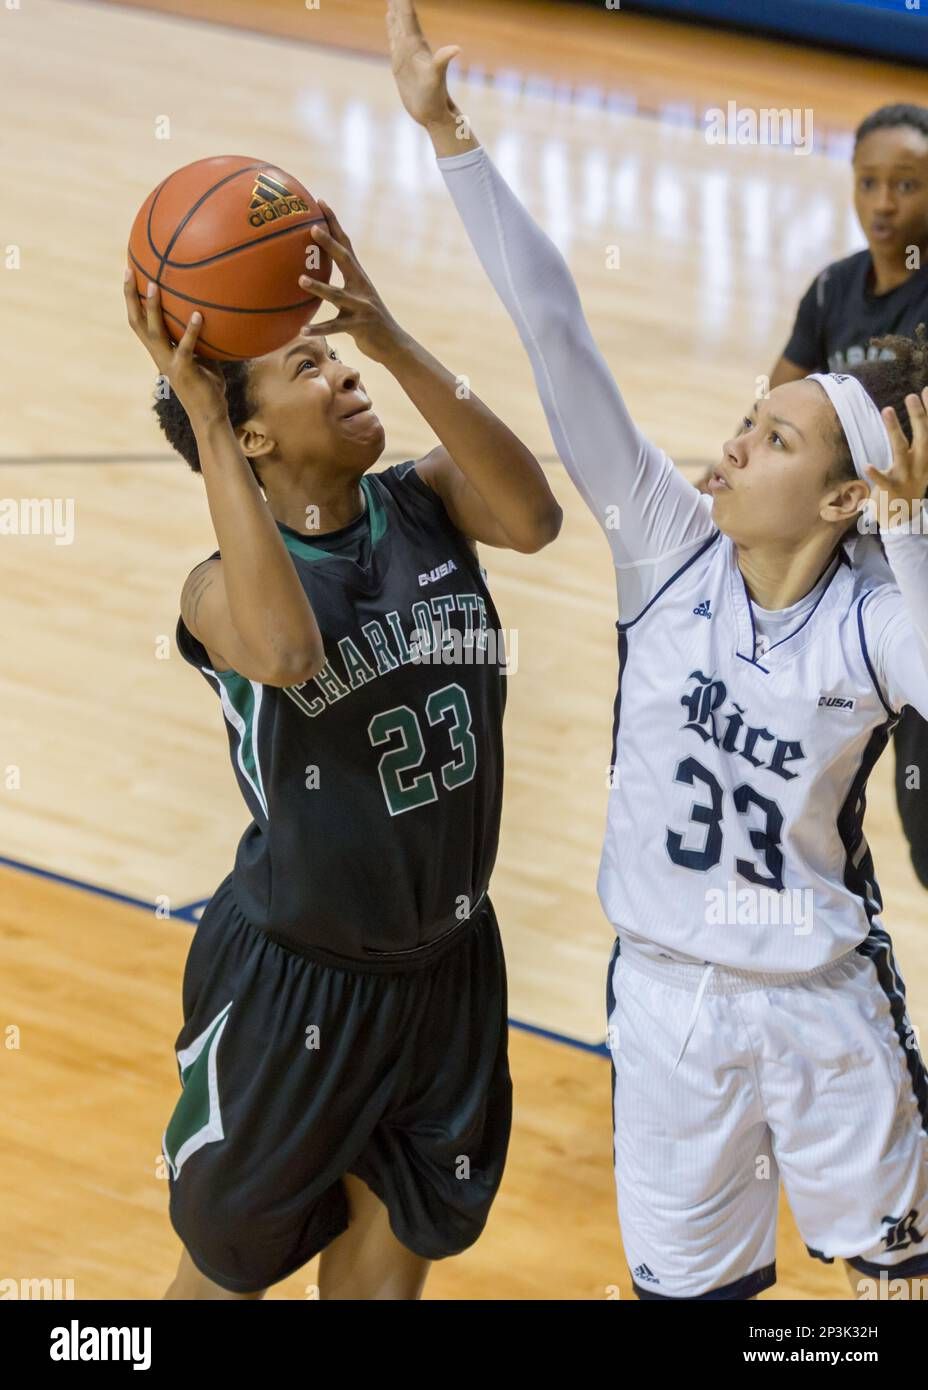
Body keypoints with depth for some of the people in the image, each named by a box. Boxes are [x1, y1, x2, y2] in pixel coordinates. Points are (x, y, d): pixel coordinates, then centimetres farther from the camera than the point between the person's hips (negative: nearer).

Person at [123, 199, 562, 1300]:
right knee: (227, 1266, 15)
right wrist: (199, 415, -38)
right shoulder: (223, 588, -19)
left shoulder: (426, 502, -5)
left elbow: (533, 519, -26)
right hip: (294, 984, -4)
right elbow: (287, 649, -43)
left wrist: (391, 340, -32)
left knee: (389, 1262, 18)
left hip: (449, 965, 4)